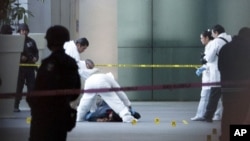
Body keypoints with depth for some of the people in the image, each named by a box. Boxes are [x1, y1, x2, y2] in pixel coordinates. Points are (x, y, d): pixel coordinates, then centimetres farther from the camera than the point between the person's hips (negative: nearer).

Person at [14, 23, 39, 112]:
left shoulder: (31, 41, 10)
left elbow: (36, 52, 16)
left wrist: (36, 58, -5)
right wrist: (20, 57, -17)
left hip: (30, 67, 3)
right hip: (20, 67, -3)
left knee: (31, 86, 5)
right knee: (18, 87, -1)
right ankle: (16, 106, 3)